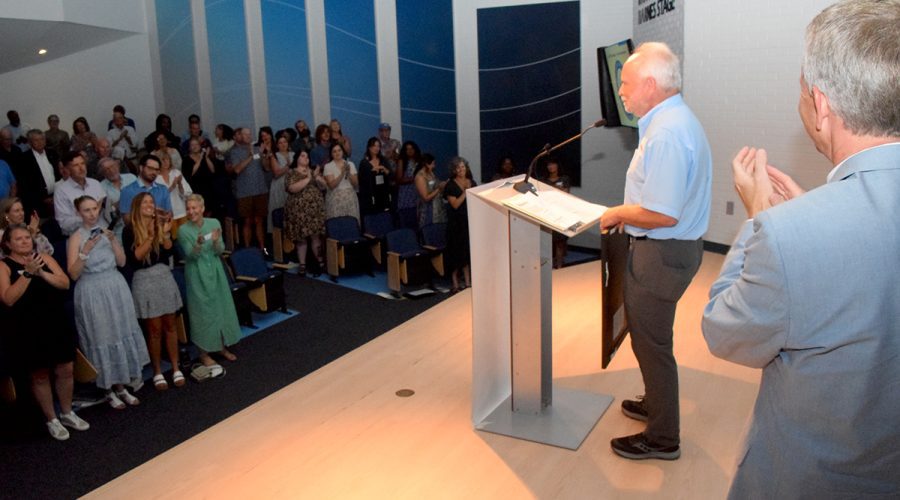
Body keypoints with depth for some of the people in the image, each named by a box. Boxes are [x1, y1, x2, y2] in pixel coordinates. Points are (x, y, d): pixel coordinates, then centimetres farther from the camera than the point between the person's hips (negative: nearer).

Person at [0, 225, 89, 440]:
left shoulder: (44, 258, 5)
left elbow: (65, 283, -4)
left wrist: (40, 272, -18)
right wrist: (27, 273, -23)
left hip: (56, 324, 3)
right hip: (26, 331, -3)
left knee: (65, 370, 8)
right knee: (39, 375, 7)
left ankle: (67, 413, 28)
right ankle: (52, 420, 21)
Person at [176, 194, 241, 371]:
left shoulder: (214, 223, -3)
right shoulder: (184, 230, -11)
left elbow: (220, 251, -4)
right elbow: (191, 255, -14)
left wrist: (216, 241, -25)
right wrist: (198, 245, -34)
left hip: (215, 271, 4)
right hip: (197, 275, -4)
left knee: (221, 307, 11)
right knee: (203, 311, 1)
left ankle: (222, 346, 28)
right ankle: (204, 353, 11)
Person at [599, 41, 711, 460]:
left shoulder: (667, 133, -25)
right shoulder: (674, 119, 10)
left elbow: (662, 214, -29)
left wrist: (618, 213, -13)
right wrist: (628, 212, 11)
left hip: (662, 253, -11)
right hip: (669, 247, 11)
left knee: (651, 342, 3)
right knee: (648, 335, 24)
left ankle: (662, 438, 18)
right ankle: (655, 405, 43)